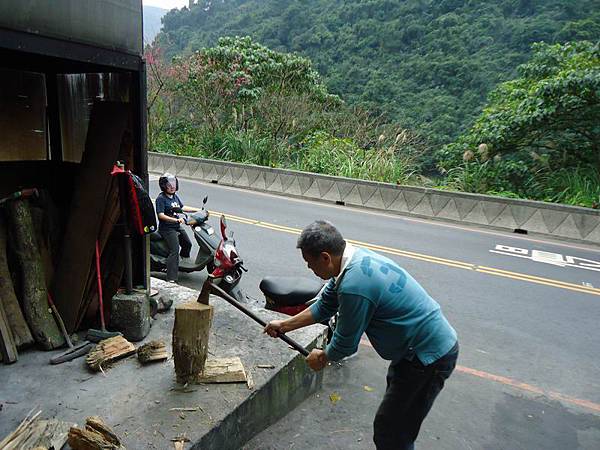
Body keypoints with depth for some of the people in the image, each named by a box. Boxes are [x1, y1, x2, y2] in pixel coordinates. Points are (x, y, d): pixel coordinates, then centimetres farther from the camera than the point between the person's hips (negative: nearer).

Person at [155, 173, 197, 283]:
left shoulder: (175, 196, 12)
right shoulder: (161, 198, -13)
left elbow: (182, 207, 23)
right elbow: (161, 215, -21)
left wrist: (198, 210, 17)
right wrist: (176, 220, -31)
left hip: (177, 227, 9)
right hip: (167, 229, -9)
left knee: (188, 244, 23)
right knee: (174, 251, -22)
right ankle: (171, 278, -25)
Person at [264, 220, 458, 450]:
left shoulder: (354, 286, -31)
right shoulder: (355, 257, -2)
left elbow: (345, 344, -16)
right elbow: (324, 306, 10)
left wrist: (322, 357, 5)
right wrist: (284, 325, 14)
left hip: (429, 357, -9)